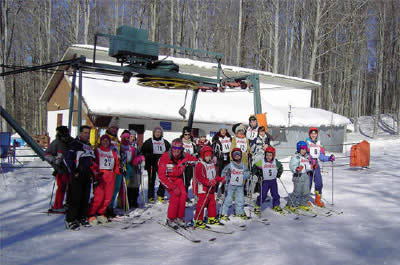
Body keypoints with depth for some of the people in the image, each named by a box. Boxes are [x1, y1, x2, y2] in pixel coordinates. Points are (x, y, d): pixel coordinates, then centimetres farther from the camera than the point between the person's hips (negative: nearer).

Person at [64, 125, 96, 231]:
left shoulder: (89, 146, 19)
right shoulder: (74, 144, -5)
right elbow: (67, 159, -11)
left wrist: (92, 173, 18)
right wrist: (74, 171, -13)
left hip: (87, 177, 7)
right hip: (77, 176, -7)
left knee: (85, 198, 9)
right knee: (76, 198, -9)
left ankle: (82, 218, 20)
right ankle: (70, 220, -4)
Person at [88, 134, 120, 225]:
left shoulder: (113, 152, 20)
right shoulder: (97, 151, 6)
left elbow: (116, 164, 19)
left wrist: (120, 170, 1)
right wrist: (95, 174, -15)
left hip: (111, 176, 5)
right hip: (100, 176, -5)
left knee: (108, 197, 2)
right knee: (98, 197, -12)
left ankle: (100, 214, 18)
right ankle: (91, 215, 1)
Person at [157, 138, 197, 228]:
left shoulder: (185, 156, -17)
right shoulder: (165, 157, -28)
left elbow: (196, 160, 6)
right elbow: (161, 176, -26)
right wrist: (174, 188, -28)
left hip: (178, 178, 4)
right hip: (167, 179, -4)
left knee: (183, 194, -15)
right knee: (175, 195, -21)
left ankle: (180, 218, 1)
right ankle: (170, 219, -6)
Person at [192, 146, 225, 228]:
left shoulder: (212, 165, 14)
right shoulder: (199, 165, -13)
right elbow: (199, 177, -22)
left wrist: (221, 179, 11)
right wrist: (209, 182, -30)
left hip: (211, 189, 8)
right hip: (202, 189, -8)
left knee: (212, 203, 15)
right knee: (201, 204, -8)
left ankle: (212, 219, 28)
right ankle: (198, 220, 1)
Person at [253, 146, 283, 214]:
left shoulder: (276, 162, -1)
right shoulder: (261, 162, -11)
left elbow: (280, 167, 17)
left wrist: (279, 173, 2)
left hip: (273, 181, 3)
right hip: (265, 181, -3)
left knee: (275, 194, 9)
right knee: (263, 195, -4)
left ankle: (276, 206, 29)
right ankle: (257, 206, 11)